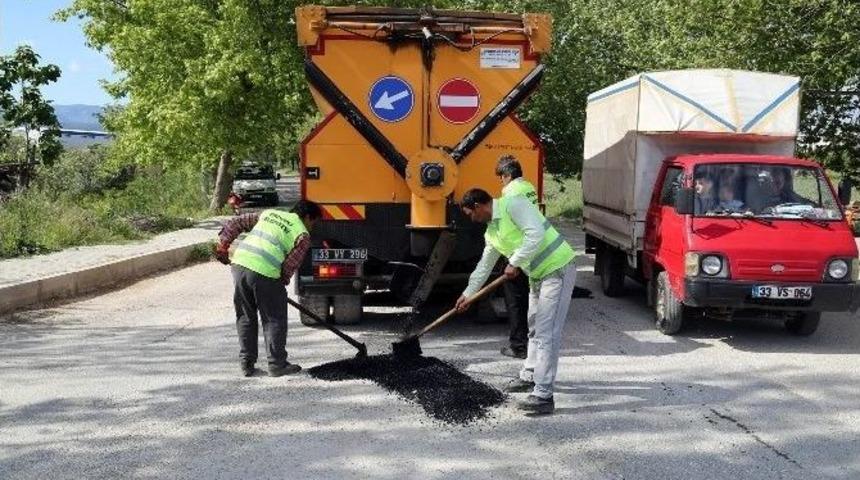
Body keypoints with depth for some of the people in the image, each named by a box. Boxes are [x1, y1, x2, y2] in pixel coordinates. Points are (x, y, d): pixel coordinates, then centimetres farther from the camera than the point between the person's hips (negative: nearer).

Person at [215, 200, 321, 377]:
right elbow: (290, 265, -2)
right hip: (265, 272, -6)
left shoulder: (269, 213, 23)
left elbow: (236, 223, 20)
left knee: (245, 317, 17)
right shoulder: (303, 235, 6)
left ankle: (247, 364, 21)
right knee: (274, 320, 9)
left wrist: (223, 245, 22)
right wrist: (282, 282, 12)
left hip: (239, 263, 6)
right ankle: (277, 365, 14)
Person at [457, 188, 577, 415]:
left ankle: (543, 396, -13)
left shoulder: (512, 205, -14)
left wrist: (514, 262, -20)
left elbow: (535, 233, -26)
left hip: (557, 270, -10)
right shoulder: (491, 231, 13)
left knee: (546, 333, -13)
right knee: (534, 328, 22)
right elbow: (484, 265, 24)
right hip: (537, 276, 10)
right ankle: (529, 377, 39)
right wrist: (467, 294, 27)